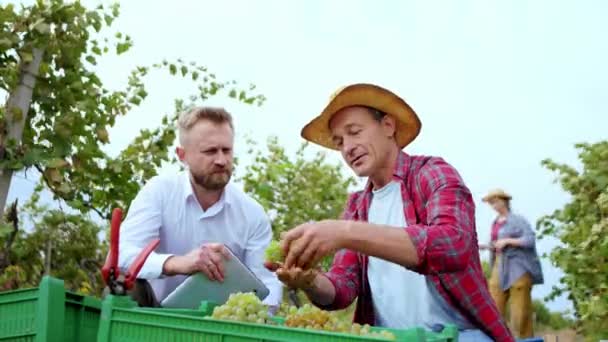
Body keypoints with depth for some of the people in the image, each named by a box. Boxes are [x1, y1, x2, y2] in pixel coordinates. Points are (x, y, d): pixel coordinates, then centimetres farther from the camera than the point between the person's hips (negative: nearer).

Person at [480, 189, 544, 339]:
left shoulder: (518, 220, -3)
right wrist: (485, 247, 6)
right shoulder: (495, 222, 16)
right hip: (499, 268, 6)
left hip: (518, 268, -6)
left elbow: (530, 240, -12)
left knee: (520, 310, -6)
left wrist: (507, 241, -17)